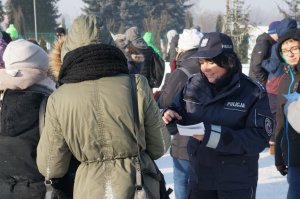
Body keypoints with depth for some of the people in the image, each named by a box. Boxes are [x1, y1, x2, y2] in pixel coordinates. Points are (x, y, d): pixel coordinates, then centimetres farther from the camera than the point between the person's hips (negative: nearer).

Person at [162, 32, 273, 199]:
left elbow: (260, 137, -19)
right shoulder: (193, 85, -1)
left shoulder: (253, 93, -13)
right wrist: (170, 115, -13)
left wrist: (217, 136, -28)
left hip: (237, 181, -3)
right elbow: (179, 114, 12)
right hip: (200, 174, 4)